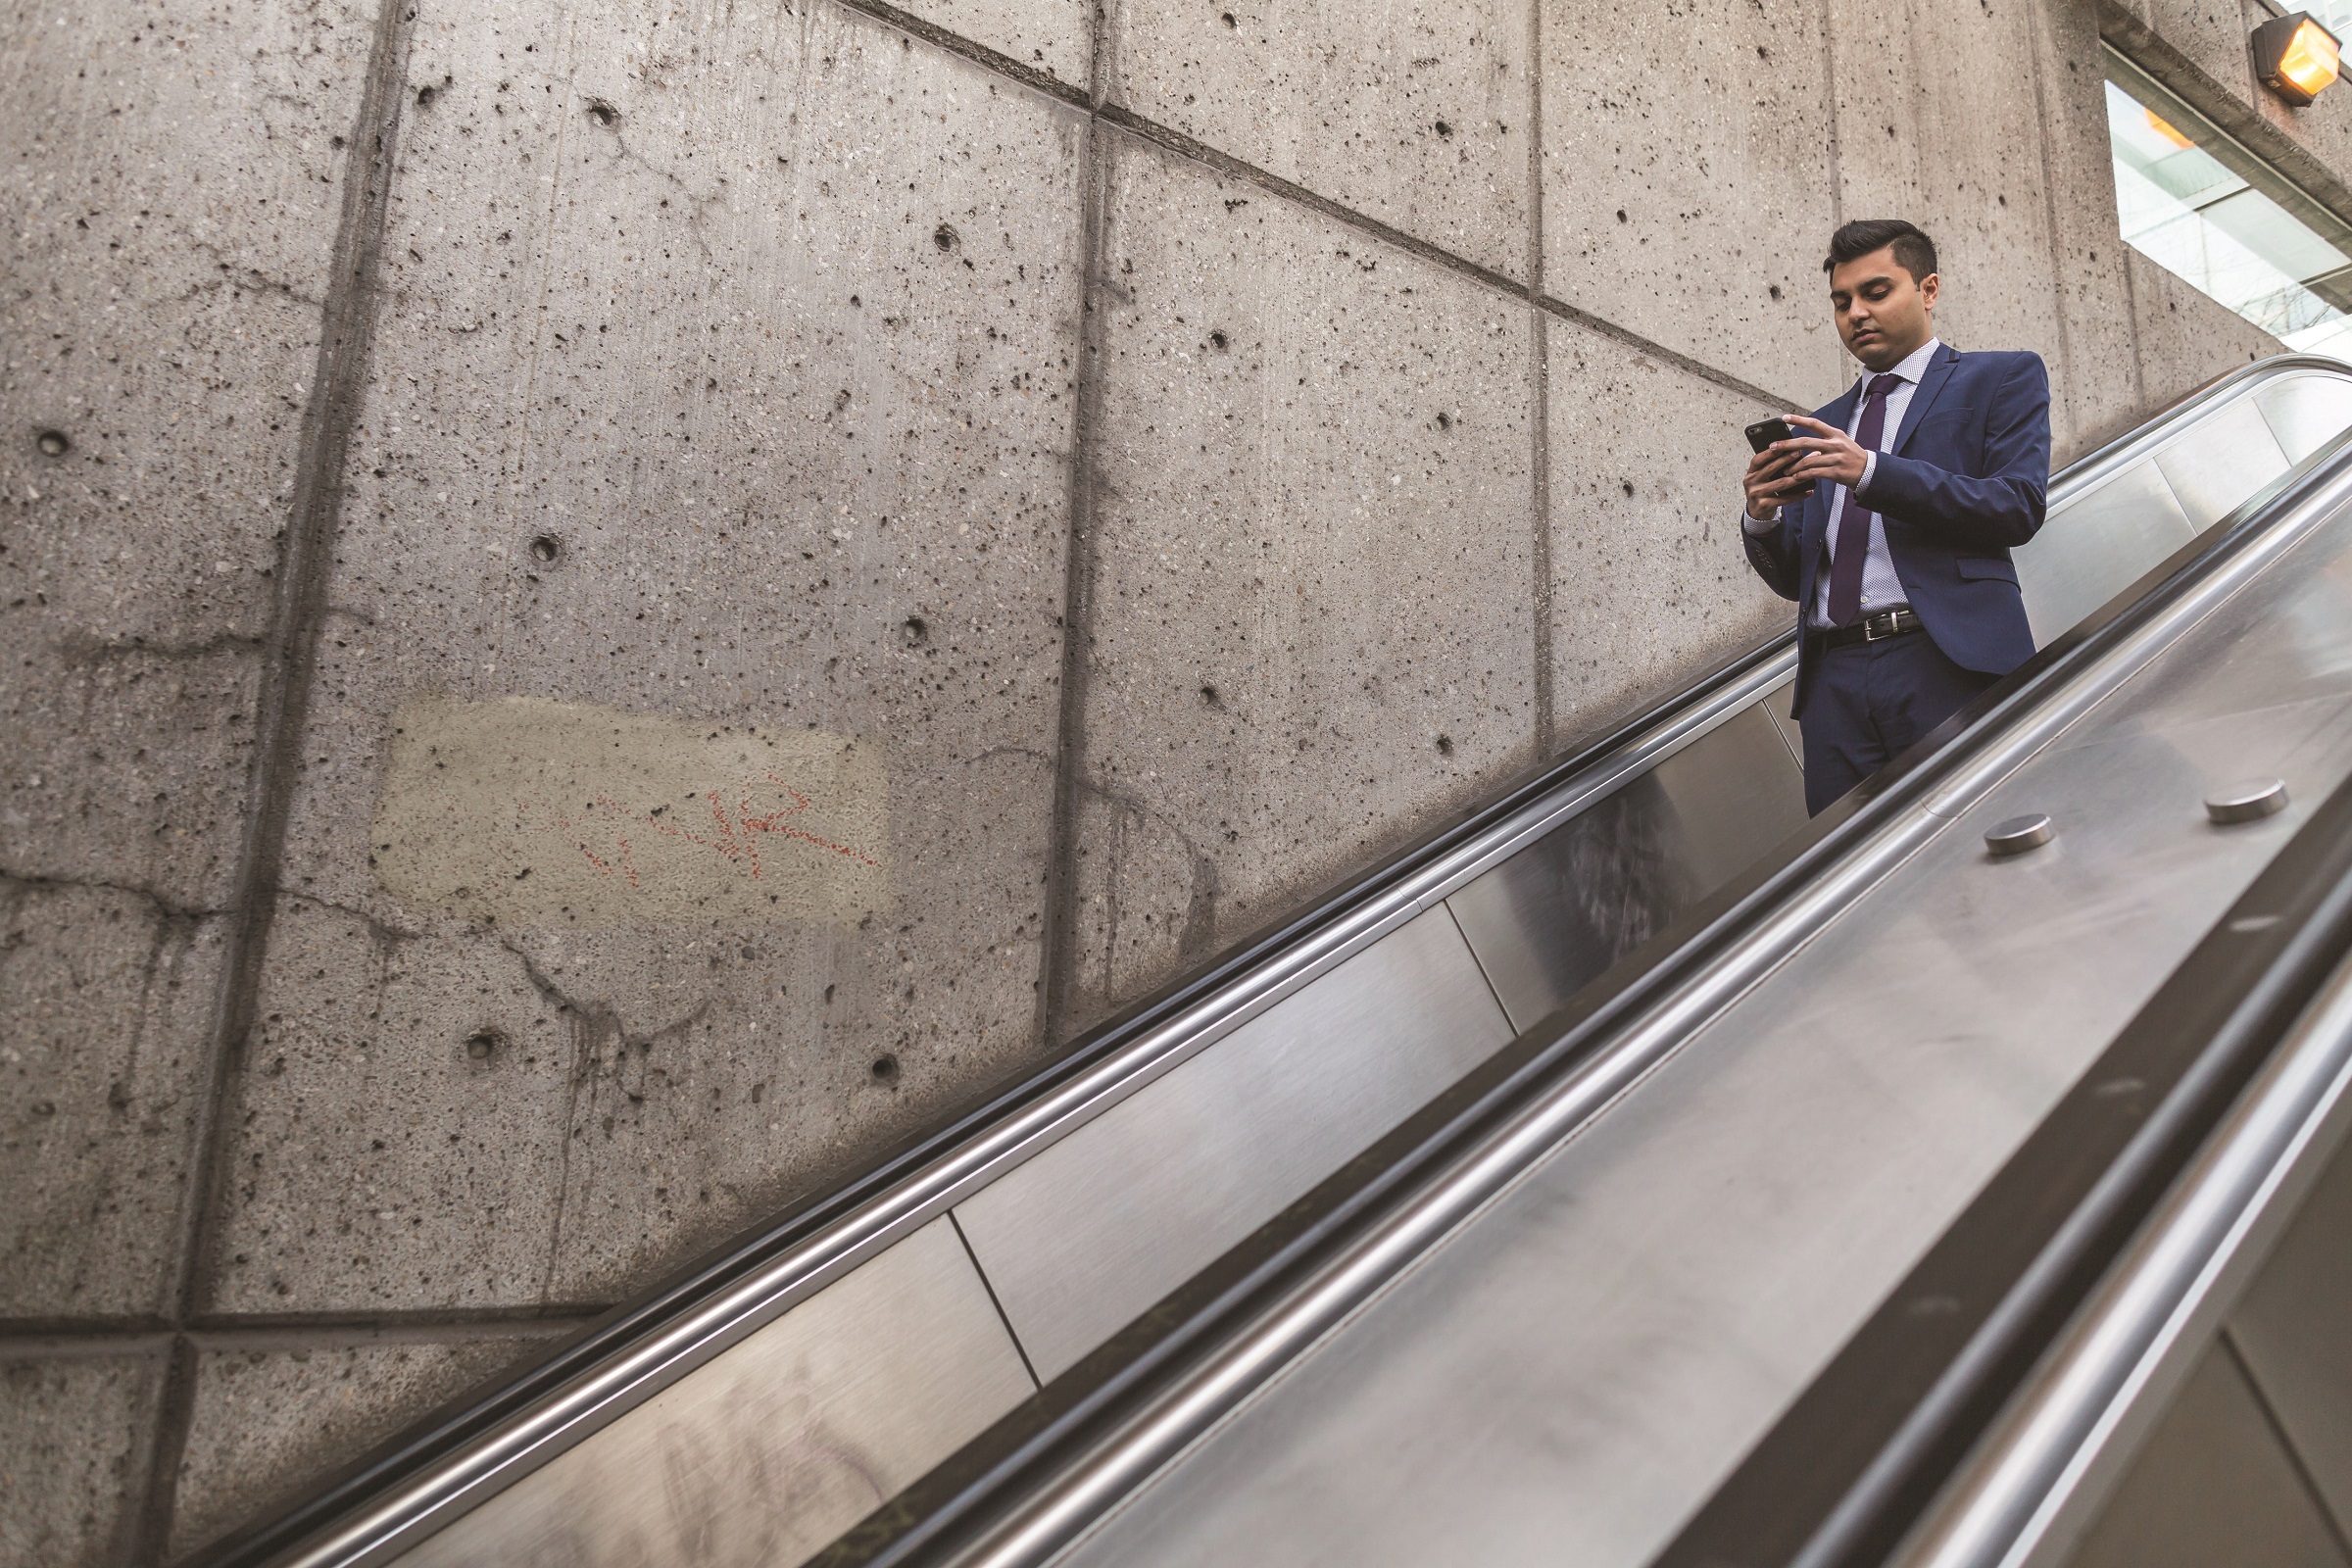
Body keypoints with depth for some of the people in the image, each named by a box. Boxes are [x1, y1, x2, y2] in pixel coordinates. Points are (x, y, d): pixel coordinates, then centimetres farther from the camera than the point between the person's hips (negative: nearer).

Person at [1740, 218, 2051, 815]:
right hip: (1834, 681, 3)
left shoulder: (2003, 379, 14)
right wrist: (1762, 517, -3)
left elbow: (2019, 507, -3)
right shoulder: (1819, 428, 24)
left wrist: (1873, 472, -13)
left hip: (1952, 661, -3)